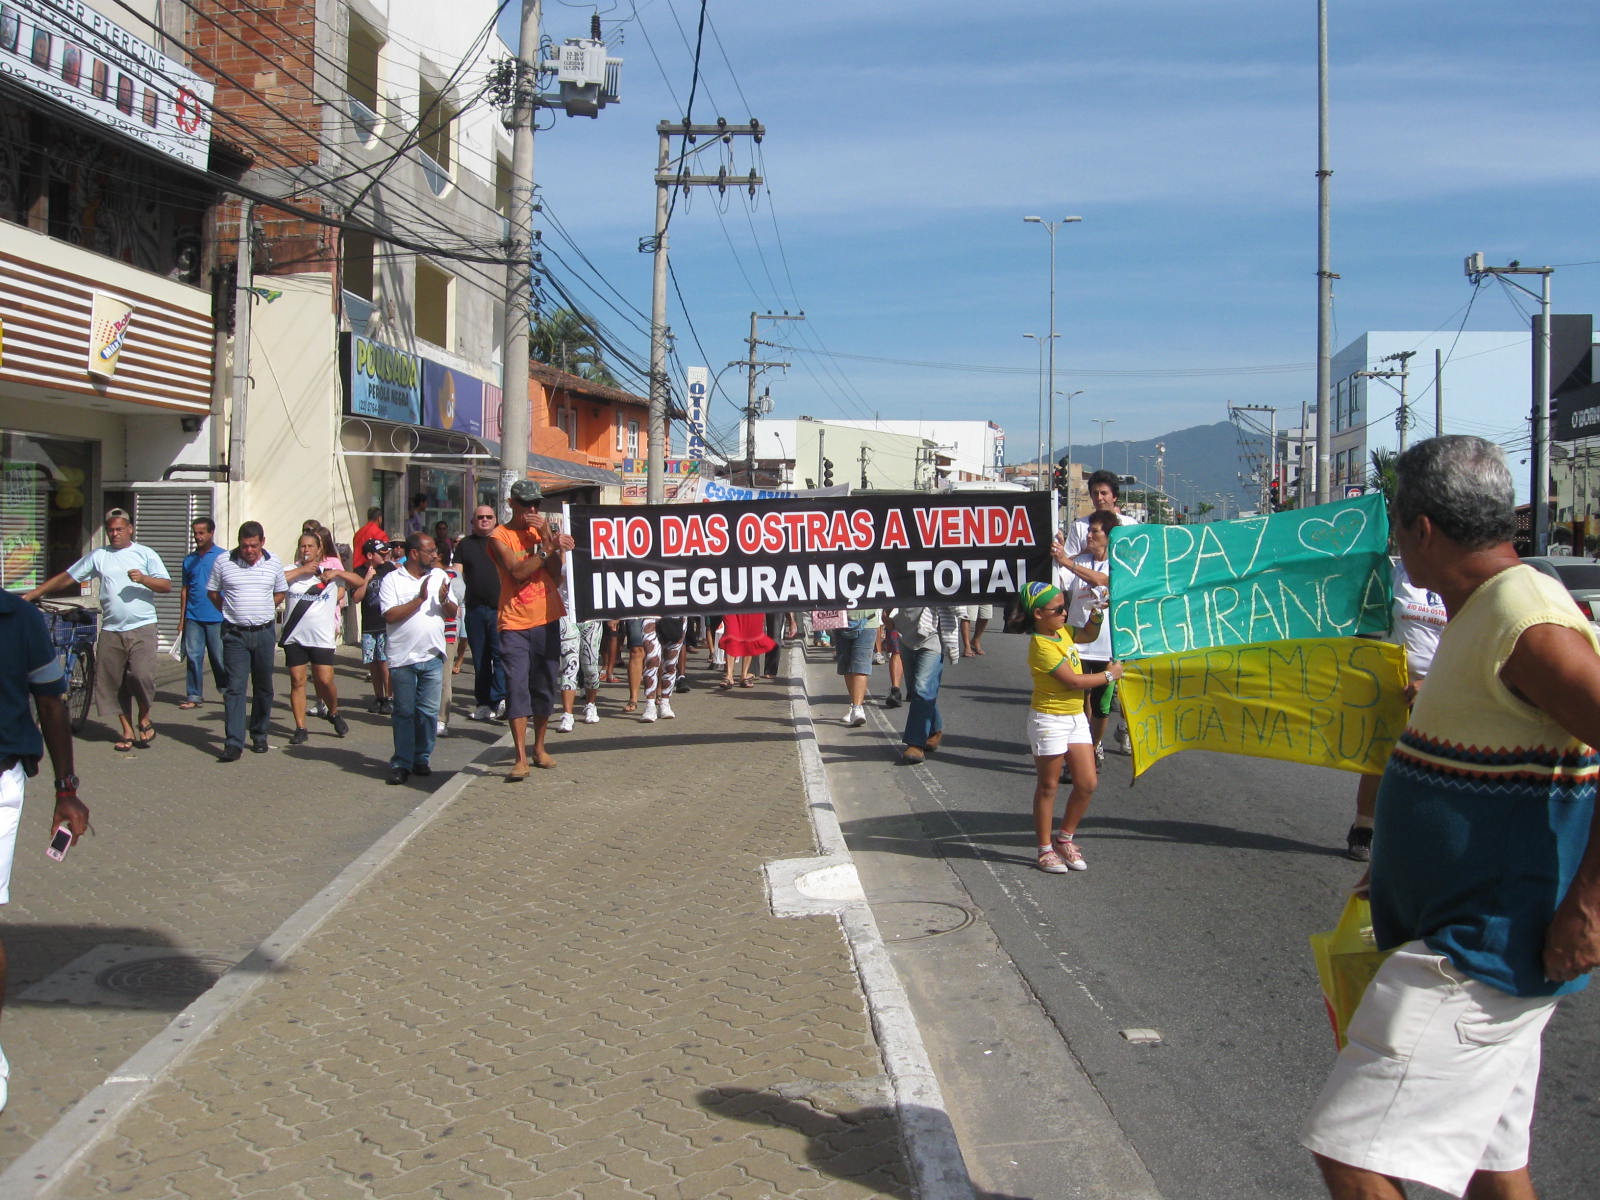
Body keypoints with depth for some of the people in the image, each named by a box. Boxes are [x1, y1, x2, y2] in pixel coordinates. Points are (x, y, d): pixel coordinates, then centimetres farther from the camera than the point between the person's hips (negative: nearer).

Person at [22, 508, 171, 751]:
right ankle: (127, 731, 13)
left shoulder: (145, 554, 5)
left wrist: (143, 579, -17)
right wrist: (31, 594, 11)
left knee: (141, 675, -16)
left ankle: (144, 719, 8)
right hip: (111, 630, 3)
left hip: (142, 628, -3)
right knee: (114, 682, 3)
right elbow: (66, 578, 14)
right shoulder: (98, 556, 11)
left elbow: (166, 586, 1)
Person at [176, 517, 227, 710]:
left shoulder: (223, 557, 0)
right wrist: (181, 619, 12)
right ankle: (193, 696, 7)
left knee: (219, 657, 2)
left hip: (217, 618, -3)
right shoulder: (189, 560, 12)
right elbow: (185, 591, 16)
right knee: (193, 657, 2)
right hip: (193, 617, 4)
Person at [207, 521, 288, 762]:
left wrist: (263, 611, 7)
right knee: (235, 687, -8)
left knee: (263, 687, 10)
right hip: (235, 634, -2)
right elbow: (212, 591, 11)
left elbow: (281, 593, 16)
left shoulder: (273, 563, 4)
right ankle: (234, 744, -11)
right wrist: (230, 611, 4)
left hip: (264, 632, 2)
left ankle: (259, 735, 23)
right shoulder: (224, 562, -1)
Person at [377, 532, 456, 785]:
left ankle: (421, 759, 17)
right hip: (403, 658, -3)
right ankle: (401, 763, 9)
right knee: (404, 712, 3)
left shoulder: (440, 576, 11)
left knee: (429, 712, 5)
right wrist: (419, 599, -16)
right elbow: (390, 615, -12)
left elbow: (453, 614, 10)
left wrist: (444, 601, -11)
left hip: (433, 656, 3)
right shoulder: (392, 580, -1)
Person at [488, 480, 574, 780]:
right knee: (517, 687, -11)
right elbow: (518, 571, -17)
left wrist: (548, 538, -11)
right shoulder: (500, 537, -3)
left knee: (545, 687, 10)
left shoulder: (545, 530, 9)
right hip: (515, 623, -4)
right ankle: (521, 758, -12)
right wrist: (548, 549, -16)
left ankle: (539, 748, 24)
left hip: (547, 620, 4)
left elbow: (557, 573, -1)